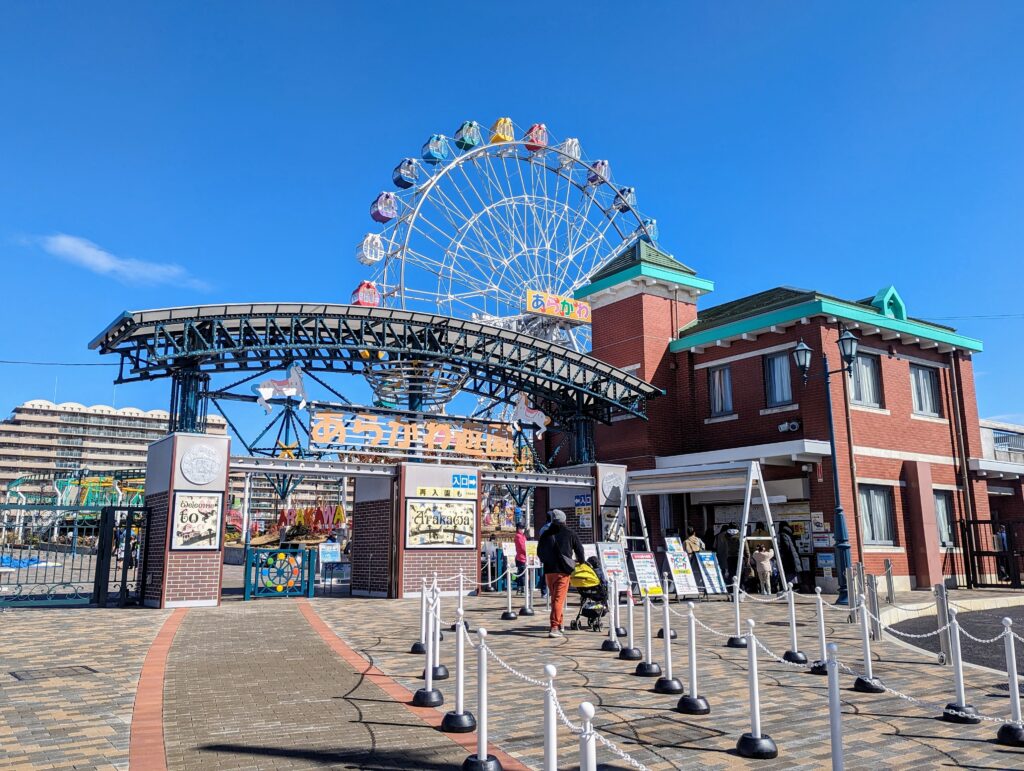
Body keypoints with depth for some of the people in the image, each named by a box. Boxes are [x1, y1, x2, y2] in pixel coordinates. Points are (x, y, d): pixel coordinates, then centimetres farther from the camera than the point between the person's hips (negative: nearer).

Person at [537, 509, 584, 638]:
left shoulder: (545, 534, 7)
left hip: (548, 570, 3)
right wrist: (580, 562, 22)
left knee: (554, 598, 18)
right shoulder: (570, 534, 1)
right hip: (563, 570, -3)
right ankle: (555, 627, -17)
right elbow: (580, 551, 3)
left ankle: (558, 624, 29)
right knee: (559, 599, -7)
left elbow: (539, 552, 13)